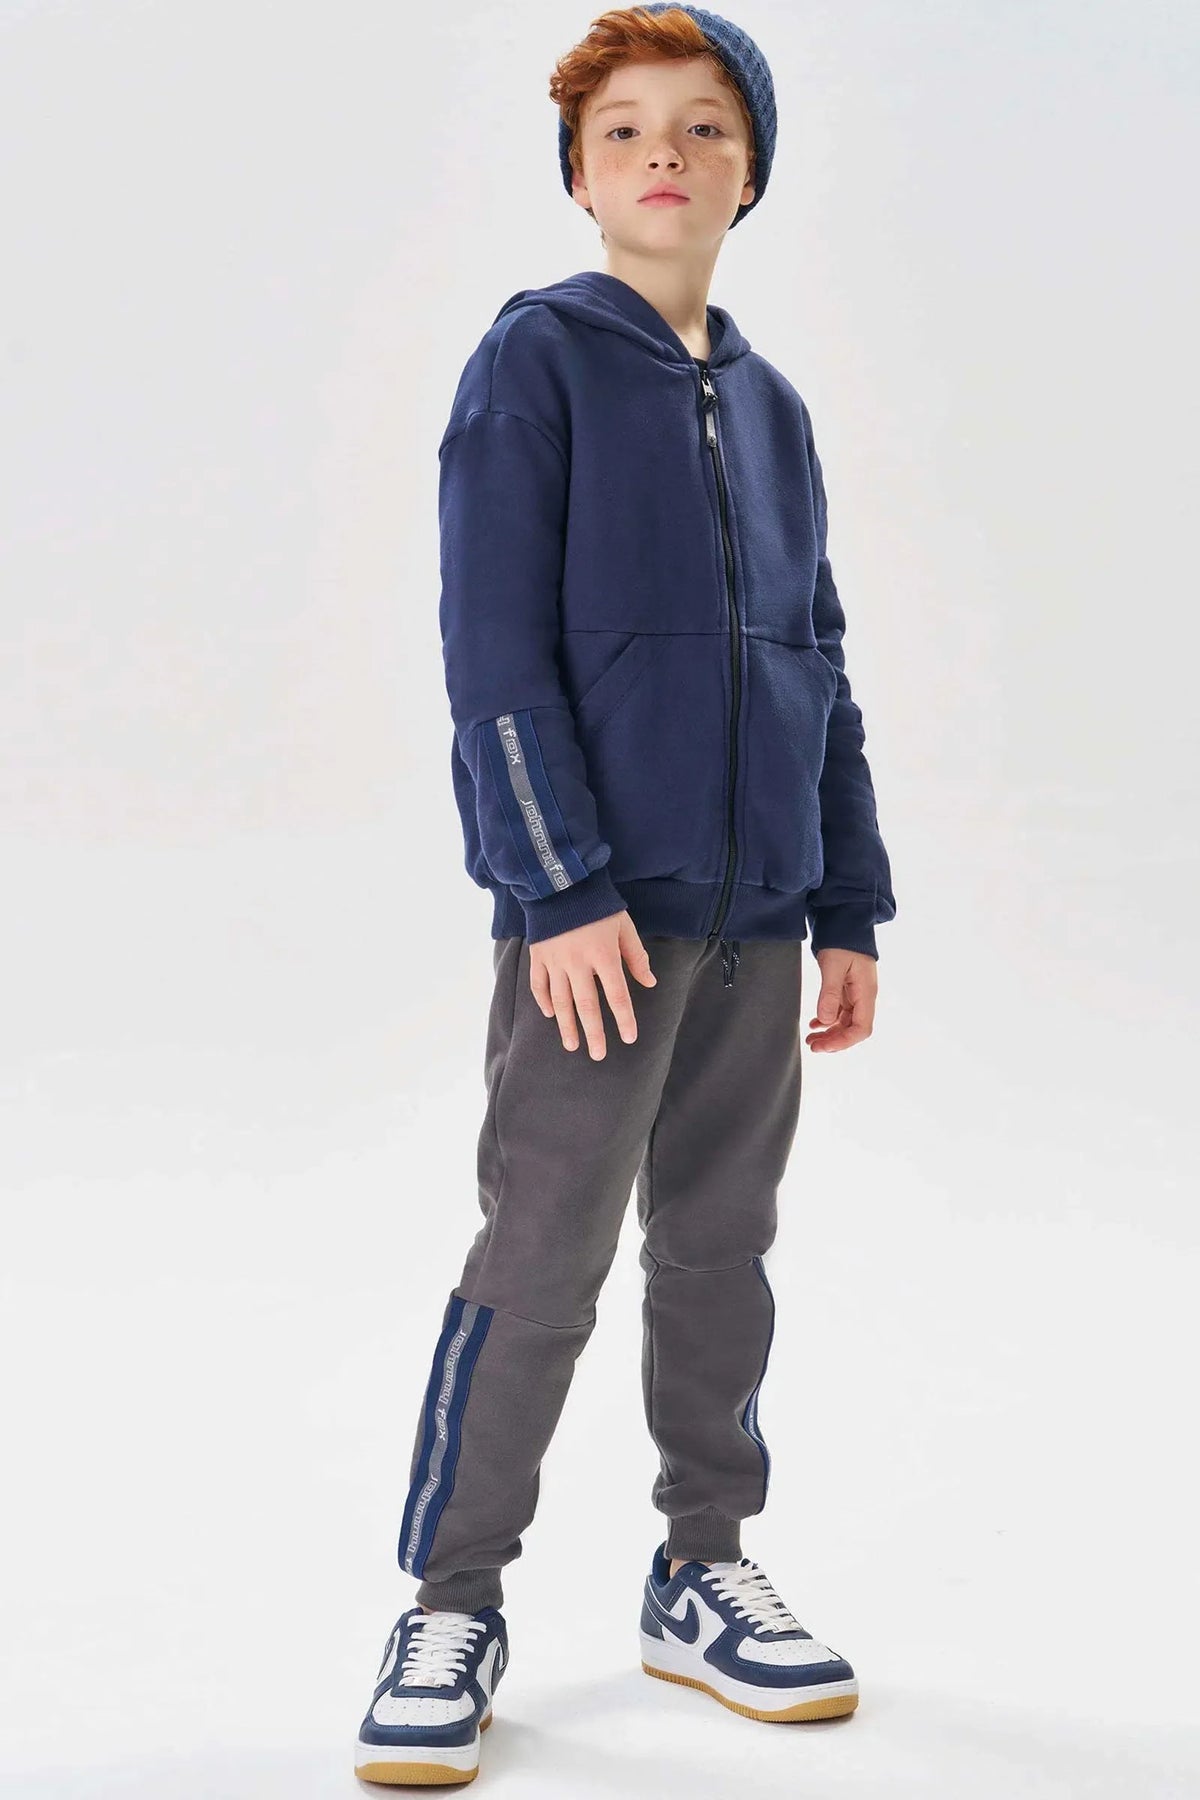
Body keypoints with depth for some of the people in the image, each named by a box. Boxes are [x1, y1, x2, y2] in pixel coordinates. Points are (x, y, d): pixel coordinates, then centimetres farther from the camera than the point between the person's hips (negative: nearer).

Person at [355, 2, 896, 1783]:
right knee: (542, 1262, -3)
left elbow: (819, 669, 16)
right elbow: (496, 649, -10)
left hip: (757, 910, 6)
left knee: (721, 1249, 12)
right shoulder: (537, 358, -3)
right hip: (593, 906, -6)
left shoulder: (771, 406, 14)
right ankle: (452, 1610, 11)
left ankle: (704, 1575, 26)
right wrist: (563, 889, -16)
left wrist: (849, 905, 12)